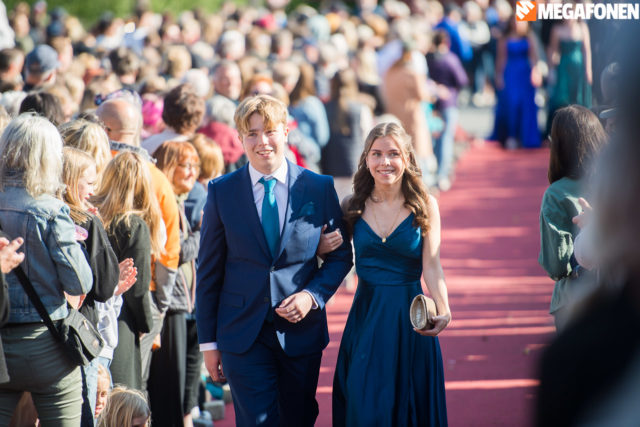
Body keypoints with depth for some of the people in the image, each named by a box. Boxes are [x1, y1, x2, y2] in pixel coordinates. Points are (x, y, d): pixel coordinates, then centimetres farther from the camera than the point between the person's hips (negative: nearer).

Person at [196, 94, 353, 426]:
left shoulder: (319, 188, 1)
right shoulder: (222, 192, 0)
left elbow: (340, 256, 9)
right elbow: (208, 271, 3)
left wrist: (312, 296, -10)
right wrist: (208, 341, 2)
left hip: (301, 331, 1)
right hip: (243, 334, -1)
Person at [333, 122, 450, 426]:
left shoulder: (425, 206, -2)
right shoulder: (352, 207, 2)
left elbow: (432, 266, -9)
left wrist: (443, 312, -24)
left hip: (410, 319, -1)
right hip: (365, 318, 1)